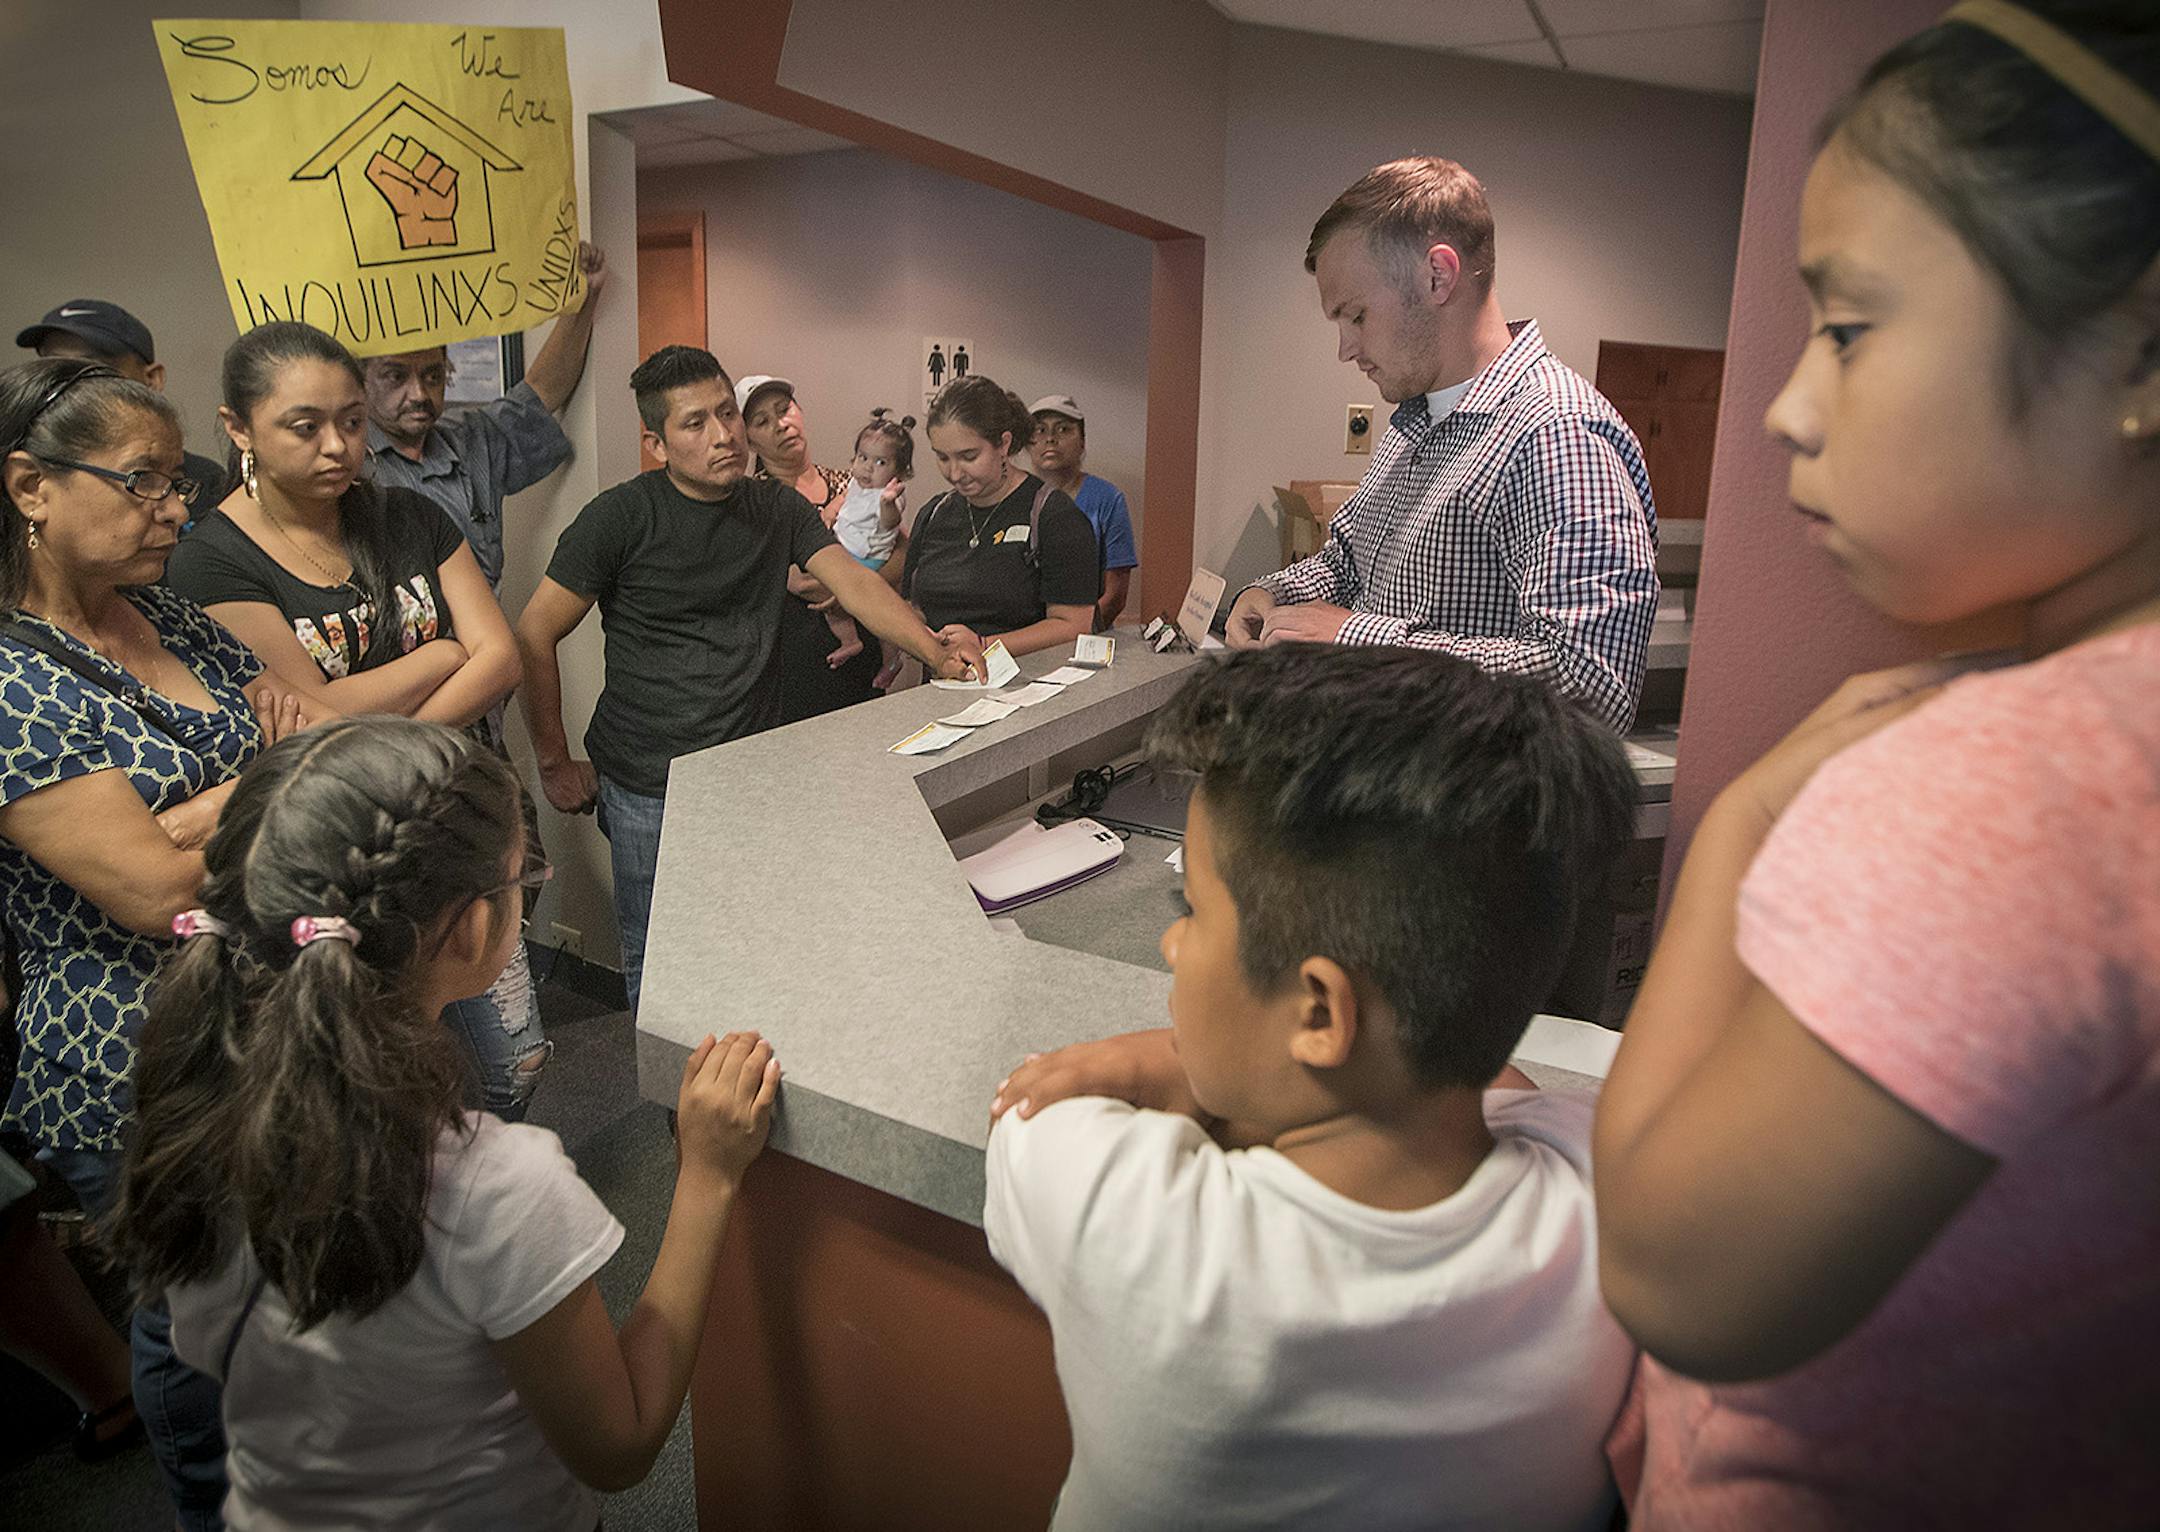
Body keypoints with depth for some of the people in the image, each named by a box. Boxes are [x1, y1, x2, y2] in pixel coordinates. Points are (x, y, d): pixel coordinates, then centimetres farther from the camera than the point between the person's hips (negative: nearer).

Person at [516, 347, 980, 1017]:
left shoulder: (776, 508, 7)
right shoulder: (622, 516, -7)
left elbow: (852, 581, -7)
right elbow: (535, 636, -6)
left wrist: (934, 650, -24)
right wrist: (555, 765, -6)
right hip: (646, 787, -3)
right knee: (656, 964, 6)